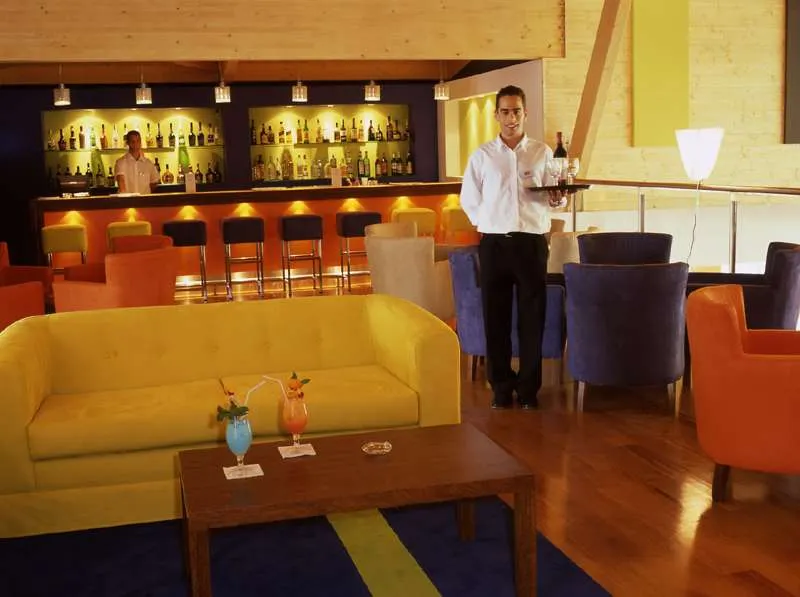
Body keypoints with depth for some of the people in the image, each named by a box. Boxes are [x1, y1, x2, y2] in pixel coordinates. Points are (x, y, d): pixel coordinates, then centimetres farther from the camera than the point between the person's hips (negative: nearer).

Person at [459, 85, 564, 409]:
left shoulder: (542, 153, 6)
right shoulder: (482, 156, 6)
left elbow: (555, 198, 4)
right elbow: (468, 199, 13)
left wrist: (557, 199, -17)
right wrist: (488, 224, 6)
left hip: (532, 242, 0)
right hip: (494, 244, 0)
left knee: (532, 316, 3)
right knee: (496, 318, 4)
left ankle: (529, 388, 13)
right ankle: (501, 387, 15)